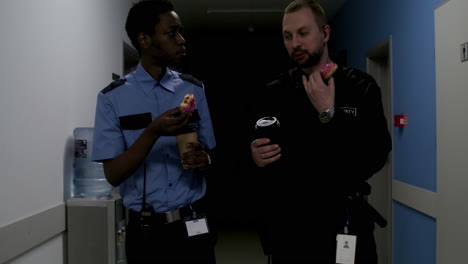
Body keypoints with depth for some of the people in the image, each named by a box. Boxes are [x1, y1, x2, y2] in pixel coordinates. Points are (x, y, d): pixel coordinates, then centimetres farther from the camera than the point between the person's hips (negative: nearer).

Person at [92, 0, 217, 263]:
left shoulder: (194, 89, 1)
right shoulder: (112, 98, -6)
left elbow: (209, 155, 6)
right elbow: (113, 174, -10)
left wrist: (203, 161, -17)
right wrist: (153, 132, -23)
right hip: (145, 231, -2)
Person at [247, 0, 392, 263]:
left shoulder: (361, 87, -3)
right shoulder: (269, 95, 2)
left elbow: (374, 160, -12)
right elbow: (248, 158, 8)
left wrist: (329, 115, -18)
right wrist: (254, 159, -13)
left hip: (346, 225, -1)